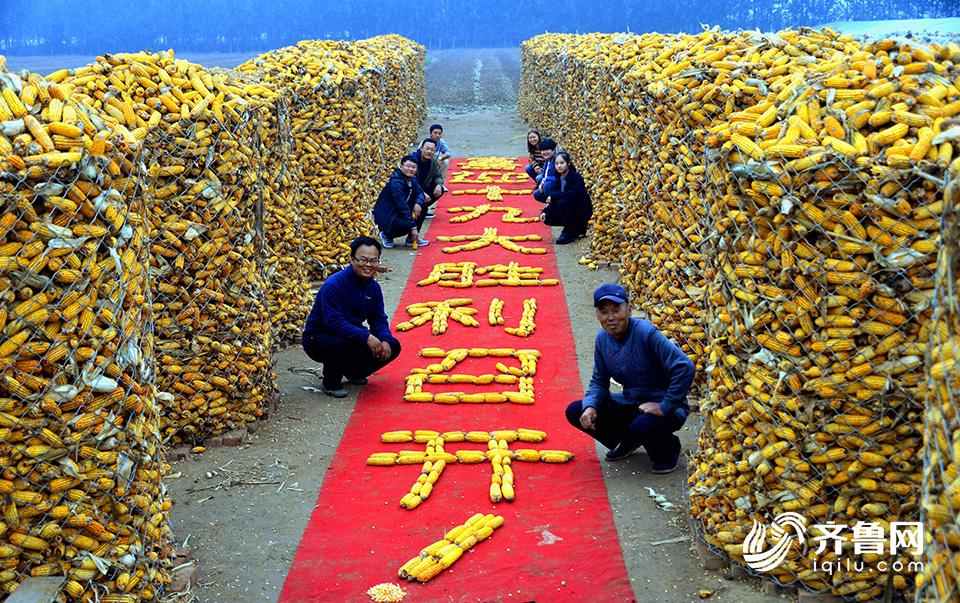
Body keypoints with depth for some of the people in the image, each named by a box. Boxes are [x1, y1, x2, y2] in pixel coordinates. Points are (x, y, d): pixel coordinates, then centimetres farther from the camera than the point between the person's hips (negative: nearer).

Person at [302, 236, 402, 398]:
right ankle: (331, 382, -9)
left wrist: (385, 340, -17)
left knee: (392, 347, -5)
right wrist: (365, 337, -39)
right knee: (348, 344, -39)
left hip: (352, 335, 7)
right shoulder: (333, 285, -25)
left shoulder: (373, 287, -1)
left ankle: (354, 372, 18)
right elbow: (334, 322, -33)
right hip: (318, 339, -7)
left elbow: (379, 319, 4)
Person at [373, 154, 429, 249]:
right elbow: (402, 206, -28)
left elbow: (420, 193, 7)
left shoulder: (411, 178, 2)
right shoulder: (396, 182, -25)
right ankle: (386, 235, 0)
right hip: (385, 216, -9)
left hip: (399, 212, 9)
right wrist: (413, 227, -29)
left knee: (423, 207, -1)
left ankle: (412, 238, 7)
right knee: (407, 224, -32)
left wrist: (418, 204, -20)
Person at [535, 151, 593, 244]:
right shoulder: (558, 178, 1)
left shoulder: (576, 177, -20)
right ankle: (577, 228, 11)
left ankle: (570, 233, -12)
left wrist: (552, 196, -28)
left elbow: (572, 194, -35)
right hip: (570, 210, 8)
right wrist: (545, 211, -12)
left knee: (562, 203, -31)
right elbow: (555, 198, 4)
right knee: (547, 218, -6)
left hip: (582, 212, -8)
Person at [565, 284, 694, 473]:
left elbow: (684, 368, -30)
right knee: (575, 412, -6)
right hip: (631, 404, 7)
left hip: (661, 407, -6)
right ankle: (629, 442, 17)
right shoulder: (603, 339, -3)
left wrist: (665, 407, -26)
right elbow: (599, 381, 6)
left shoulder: (645, 333, -25)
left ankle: (668, 449, 0)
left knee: (642, 425, -38)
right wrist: (590, 406, -15)